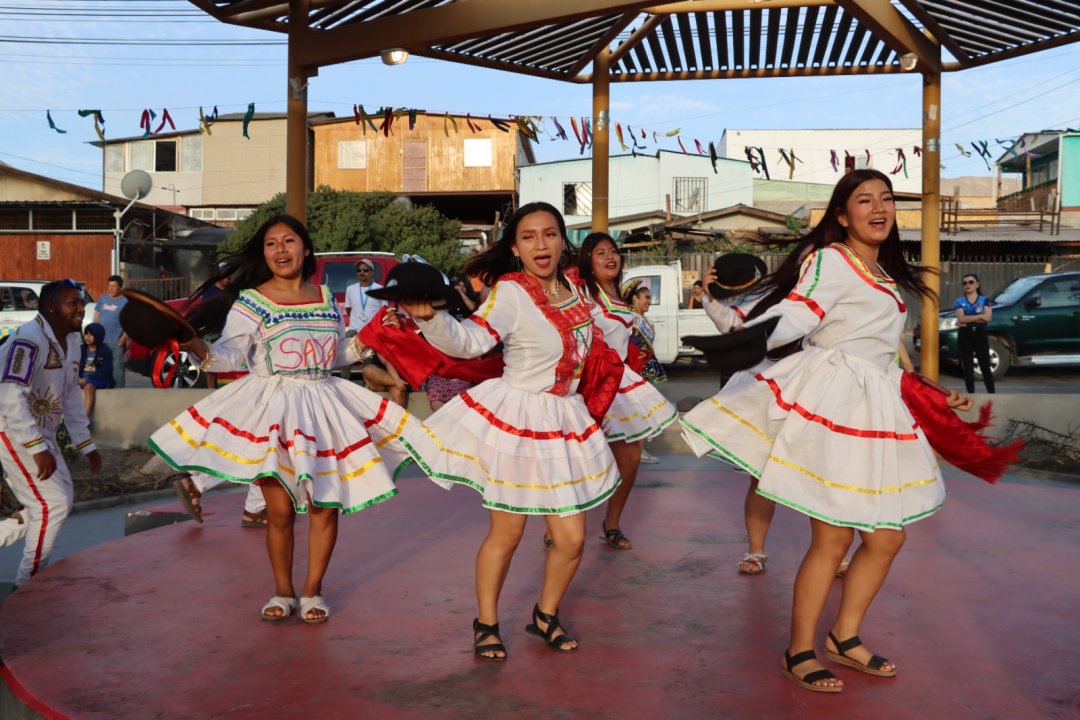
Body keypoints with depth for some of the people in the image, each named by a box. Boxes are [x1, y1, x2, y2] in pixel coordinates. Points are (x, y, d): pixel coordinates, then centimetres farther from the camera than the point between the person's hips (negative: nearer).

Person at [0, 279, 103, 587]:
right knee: (52, 504, -10)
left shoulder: (70, 341, 6)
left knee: (62, 499, 12)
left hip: (41, 432, 9)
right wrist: (38, 449, -33)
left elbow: (72, 395, 14)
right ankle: (28, 585, 5)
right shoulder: (29, 340, -23)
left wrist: (86, 444, 13)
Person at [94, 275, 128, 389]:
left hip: (117, 342, -5)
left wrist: (123, 339, -14)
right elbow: (97, 317, 15)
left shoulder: (125, 302, -3)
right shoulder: (102, 298, 11)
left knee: (117, 367, -4)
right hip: (101, 340, 5)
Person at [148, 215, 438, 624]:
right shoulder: (250, 301, -2)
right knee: (280, 509, -3)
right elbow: (230, 355, -11)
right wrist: (197, 347, -28)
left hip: (323, 406, 4)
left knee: (327, 505, 2)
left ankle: (312, 590, 20)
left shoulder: (326, 298, 10)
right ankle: (282, 591, 20)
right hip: (272, 408, -3)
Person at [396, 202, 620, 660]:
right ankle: (486, 624, 25)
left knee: (571, 539, 7)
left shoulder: (572, 287, 4)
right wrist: (429, 317, -45)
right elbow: (470, 340, -31)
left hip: (564, 423, 6)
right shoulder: (510, 293, -16)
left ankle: (546, 615, 32)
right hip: (515, 422, -6)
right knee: (506, 535, 4)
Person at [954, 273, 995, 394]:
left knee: (985, 367, -3)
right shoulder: (959, 302, 5)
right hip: (965, 337, 1)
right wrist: (979, 316, -12)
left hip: (980, 336, -1)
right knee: (968, 368, 3)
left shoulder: (984, 301, 6)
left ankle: (992, 394, 1)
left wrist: (967, 320, -13)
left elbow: (987, 318, -10)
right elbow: (961, 319, -10)